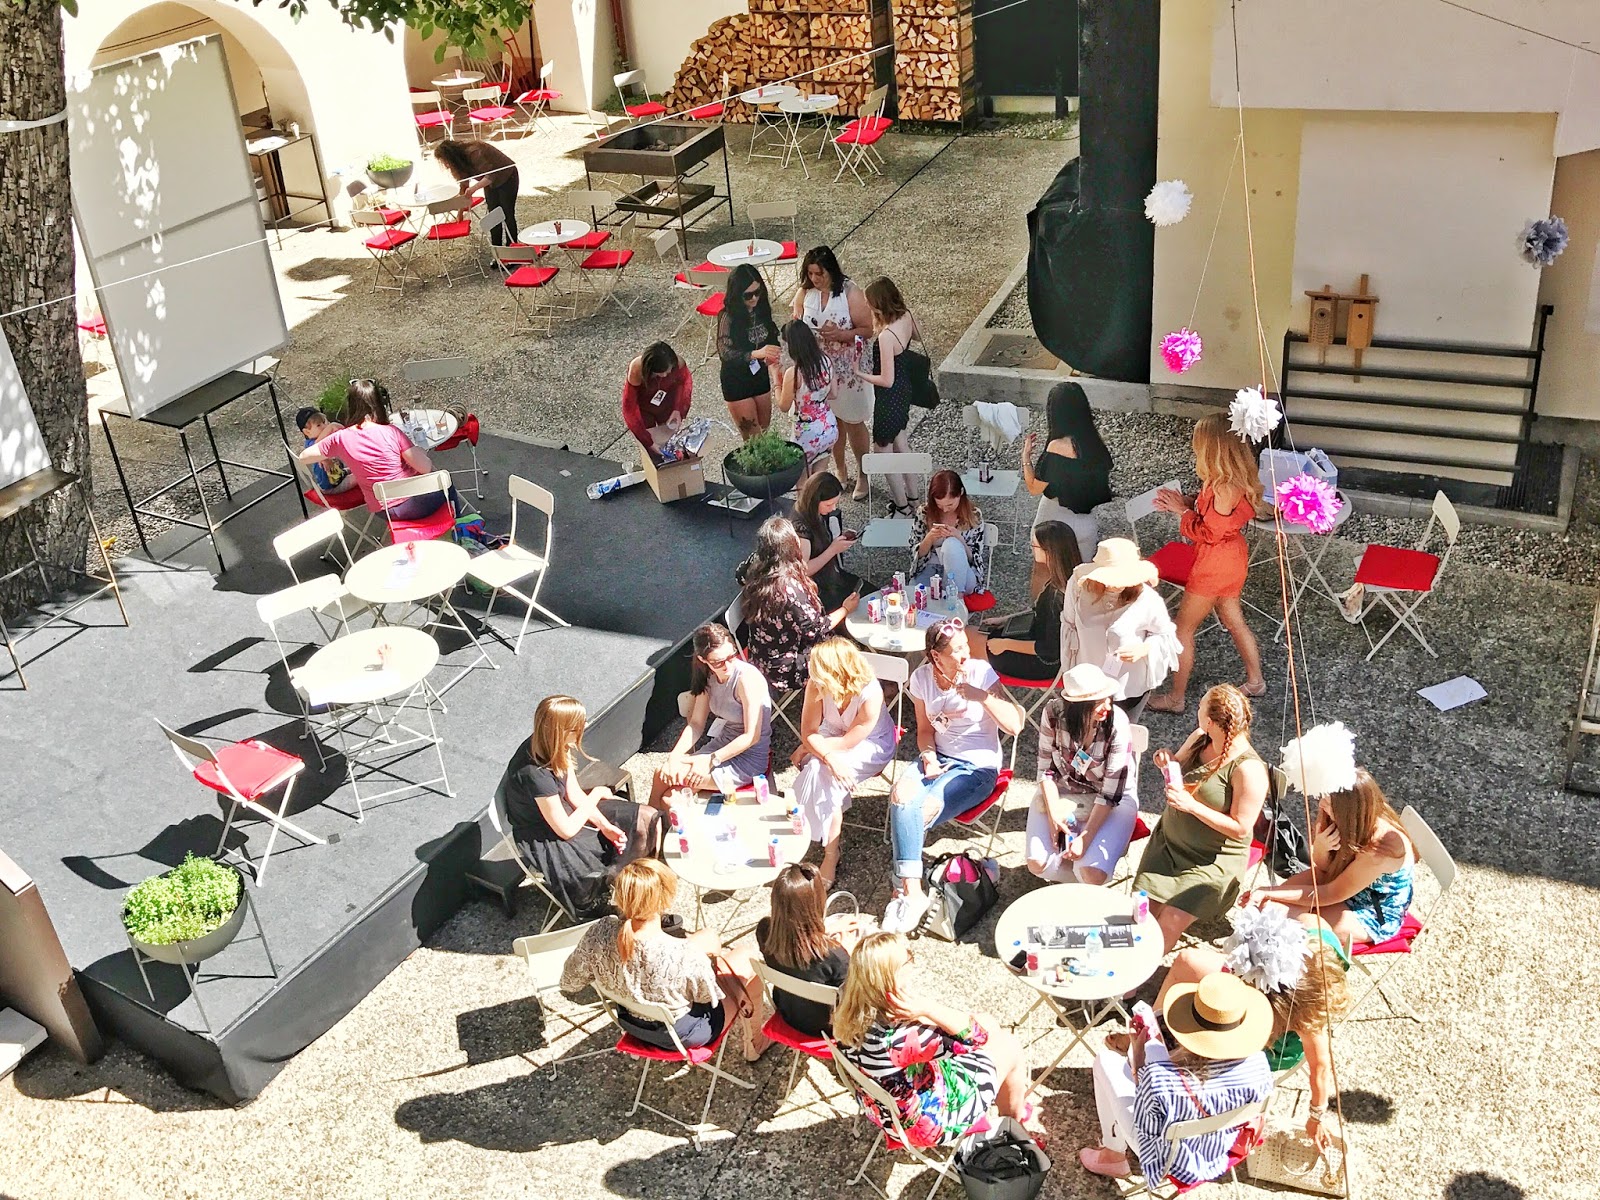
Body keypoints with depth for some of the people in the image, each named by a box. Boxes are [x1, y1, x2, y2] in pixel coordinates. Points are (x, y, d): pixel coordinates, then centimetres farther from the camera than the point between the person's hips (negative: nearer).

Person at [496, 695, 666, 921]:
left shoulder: (550, 748, -12)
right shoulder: (536, 775, -36)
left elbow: (574, 794, -1)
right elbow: (566, 830, -25)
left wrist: (605, 825, -13)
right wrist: (597, 794, -12)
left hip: (564, 812, 8)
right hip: (545, 841, -8)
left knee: (648, 820, -1)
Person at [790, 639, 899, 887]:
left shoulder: (870, 694, -33)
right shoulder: (816, 685, -22)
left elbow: (848, 742, -25)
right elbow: (808, 730, -17)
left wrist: (809, 747, -17)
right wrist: (829, 758, -34)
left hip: (871, 744, -4)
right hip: (834, 734, 4)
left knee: (822, 774, -26)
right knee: (820, 769, -27)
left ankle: (831, 857, -14)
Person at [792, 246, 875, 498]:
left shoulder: (851, 294, -16)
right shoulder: (804, 294, -3)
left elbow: (868, 328, -14)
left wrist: (841, 334, -28)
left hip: (847, 368, -4)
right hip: (818, 368, 4)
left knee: (854, 423, 7)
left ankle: (862, 476, 23)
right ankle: (841, 473, 32)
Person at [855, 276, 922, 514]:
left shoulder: (886, 336, -34)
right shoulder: (906, 315, -10)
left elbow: (886, 380, -28)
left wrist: (860, 373, -15)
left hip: (890, 396, -9)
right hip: (905, 388, 9)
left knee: (883, 450, 11)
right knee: (899, 441, 27)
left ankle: (902, 507, 22)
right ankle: (910, 494, 43)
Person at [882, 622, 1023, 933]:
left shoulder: (981, 672, -12)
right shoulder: (922, 678, 0)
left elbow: (1015, 725, -16)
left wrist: (982, 696, -27)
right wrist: (928, 755, -9)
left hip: (978, 767, -4)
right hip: (939, 757, 4)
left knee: (924, 811, -27)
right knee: (902, 796, -28)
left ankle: (903, 889, -7)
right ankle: (912, 892, -26)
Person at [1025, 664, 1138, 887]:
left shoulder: (1117, 724, -24)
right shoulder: (1054, 712, -18)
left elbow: (1111, 792, -20)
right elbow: (1046, 768, -6)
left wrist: (1085, 838, -24)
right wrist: (1053, 814, -17)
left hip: (1112, 801, -2)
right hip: (1062, 792, 3)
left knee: (1093, 875, -23)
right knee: (1038, 864, -15)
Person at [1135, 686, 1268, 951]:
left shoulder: (1248, 769, -24)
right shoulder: (1198, 740, -3)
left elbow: (1240, 828, -21)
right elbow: (1179, 769, 17)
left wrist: (1192, 806, -28)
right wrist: (1167, 762, -8)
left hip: (1212, 861, -6)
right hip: (1167, 844, 6)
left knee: (1170, 922, -14)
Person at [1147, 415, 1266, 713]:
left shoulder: (1225, 487, -29)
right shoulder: (1235, 478, 0)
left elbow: (1209, 532, -24)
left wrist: (1182, 510, -13)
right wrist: (1184, 503, -1)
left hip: (1215, 563, -10)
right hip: (1231, 557, 10)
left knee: (1184, 628, 4)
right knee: (1233, 621, 25)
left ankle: (1176, 697, 14)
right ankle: (1255, 682, 40)